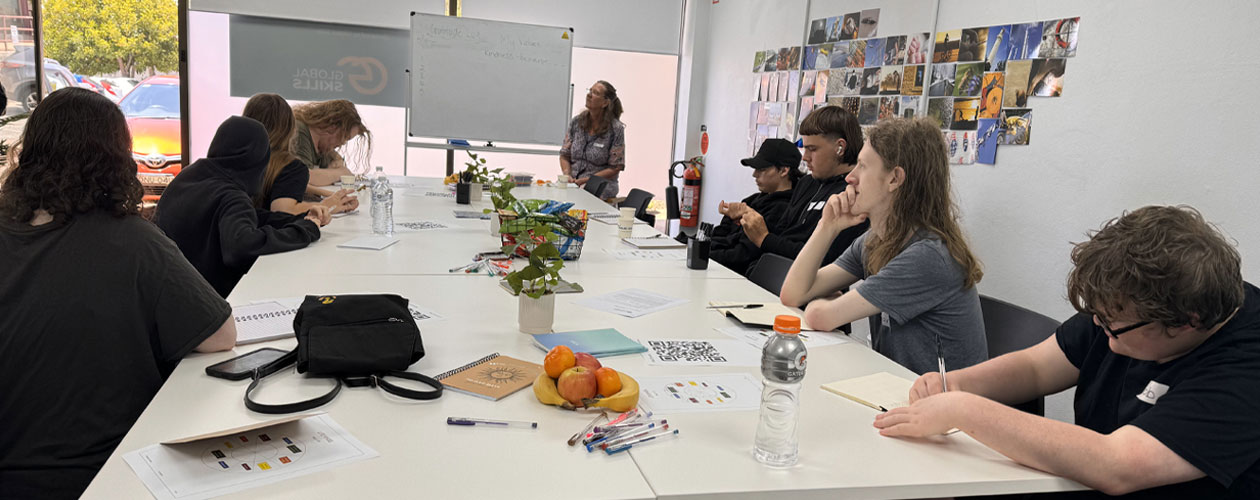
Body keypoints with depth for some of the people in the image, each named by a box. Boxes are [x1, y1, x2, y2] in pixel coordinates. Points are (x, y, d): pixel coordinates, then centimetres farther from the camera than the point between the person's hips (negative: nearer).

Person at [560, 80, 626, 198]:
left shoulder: (616, 129, -5)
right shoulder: (576, 122, 8)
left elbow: (615, 168, -5)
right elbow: (564, 155, 13)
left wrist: (588, 180, -13)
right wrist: (567, 175, -7)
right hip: (572, 186, 3)